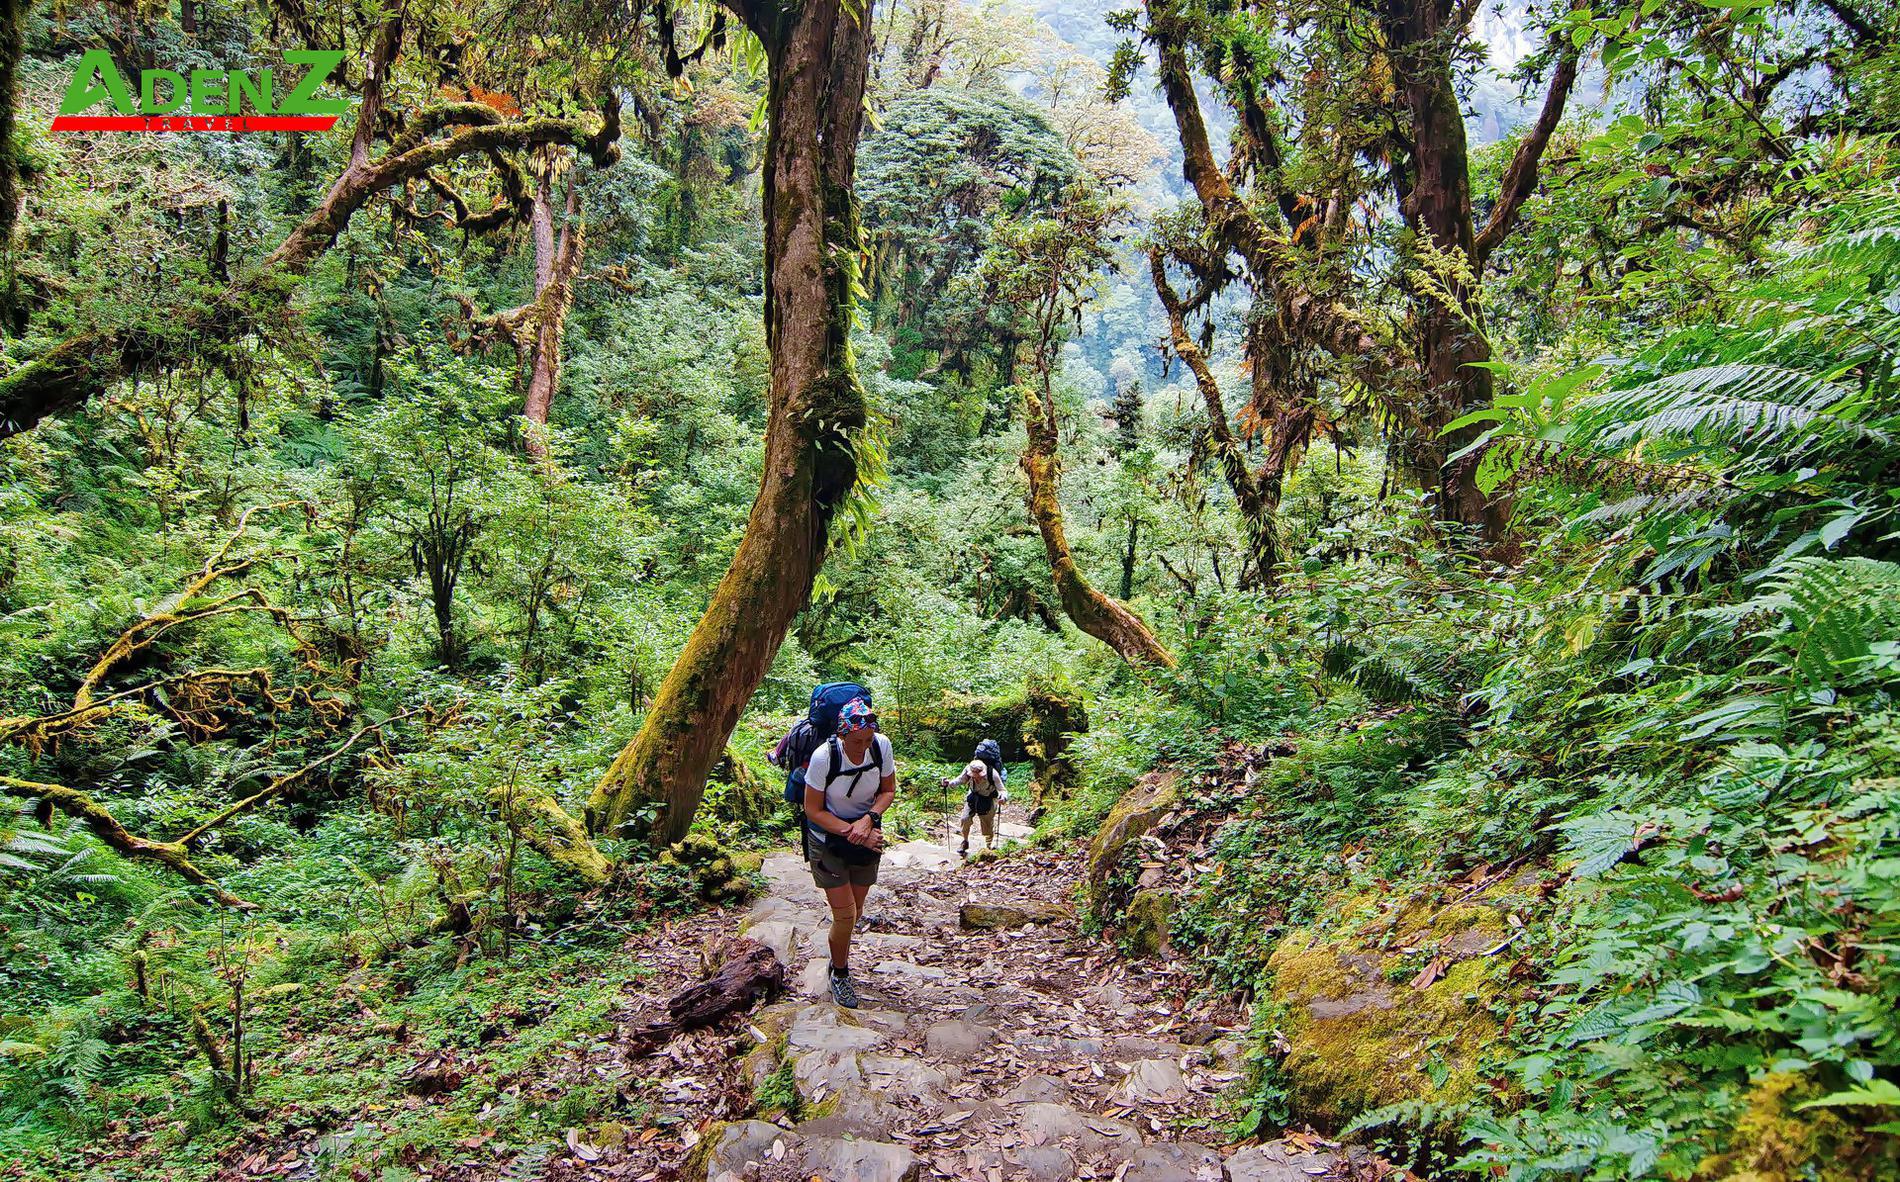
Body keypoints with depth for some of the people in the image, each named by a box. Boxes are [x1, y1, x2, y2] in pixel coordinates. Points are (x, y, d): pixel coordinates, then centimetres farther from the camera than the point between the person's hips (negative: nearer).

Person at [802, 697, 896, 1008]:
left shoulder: (882, 745, -19)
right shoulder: (824, 756, -28)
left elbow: (888, 790, -4)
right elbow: (813, 810, -18)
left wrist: (868, 820, -21)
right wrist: (852, 832, -24)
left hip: (867, 836, 4)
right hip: (829, 839, -4)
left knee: (856, 908, 16)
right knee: (845, 914, -6)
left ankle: (839, 957, 43)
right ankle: (840, 974, 19)